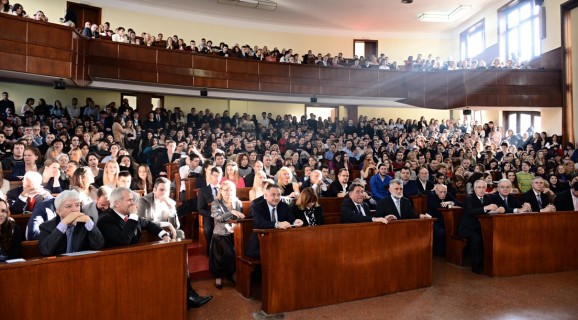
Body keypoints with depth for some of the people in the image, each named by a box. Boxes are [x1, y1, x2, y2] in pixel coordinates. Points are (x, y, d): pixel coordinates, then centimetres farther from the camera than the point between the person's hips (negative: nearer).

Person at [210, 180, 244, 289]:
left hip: (234, 234, 3)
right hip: (221, 235, -3)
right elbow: (218, 218, -17)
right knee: (229, 254, -23)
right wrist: (232, 212, -30)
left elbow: (241, 218, 9)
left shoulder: (238, 203, 8)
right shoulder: (216, 203, -2)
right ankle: (218, 277, -2)